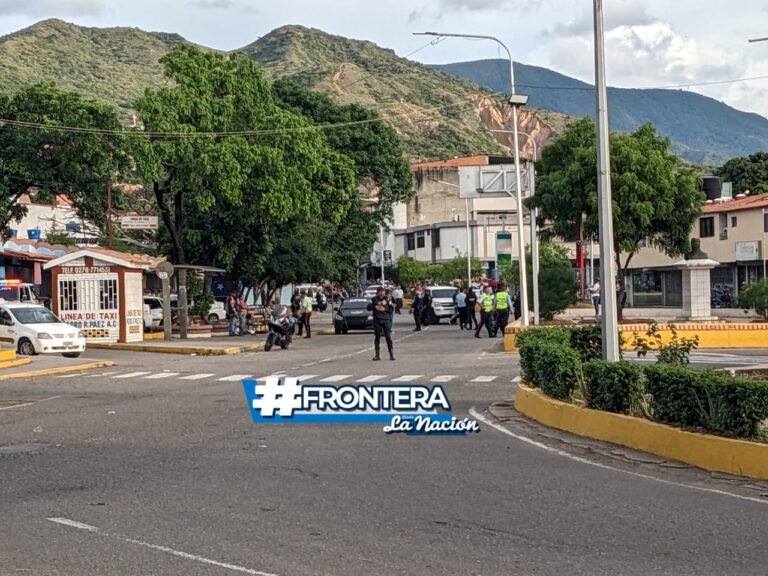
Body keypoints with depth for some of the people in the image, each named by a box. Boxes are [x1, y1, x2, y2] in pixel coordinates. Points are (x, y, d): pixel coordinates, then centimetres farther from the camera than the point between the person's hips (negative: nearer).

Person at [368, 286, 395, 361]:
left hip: (386, 320, -1)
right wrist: (375, 307, -11)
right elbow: (368, 308, 4)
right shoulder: (374, 299, 5)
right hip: (377, 320, 1)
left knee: (388, 337, -4)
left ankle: (391, 354, 1)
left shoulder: (387, 299, 5)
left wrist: (385, 309, -12)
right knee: (377, 338, 2)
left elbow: (392, 309, 2)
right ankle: (377, 355, 7)